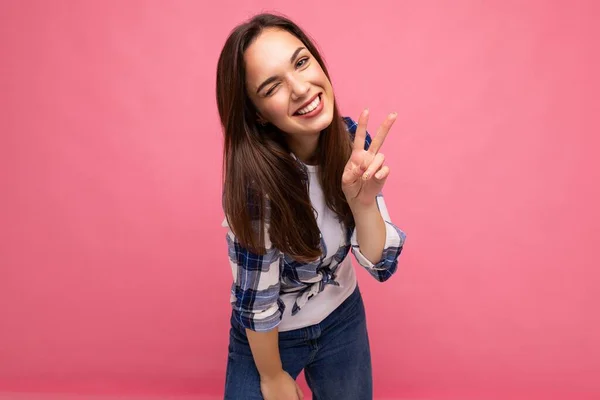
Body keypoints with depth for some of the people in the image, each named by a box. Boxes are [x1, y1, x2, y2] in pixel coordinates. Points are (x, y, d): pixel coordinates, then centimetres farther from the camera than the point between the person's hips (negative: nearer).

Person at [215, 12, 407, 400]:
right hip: (268, 337, -4)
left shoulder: (352, 139, -18)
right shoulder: (255, 180, -32)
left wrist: (363, 202, -32)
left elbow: (382, 264, -14)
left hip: (343, 319, 5)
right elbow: (255, 301, -20)